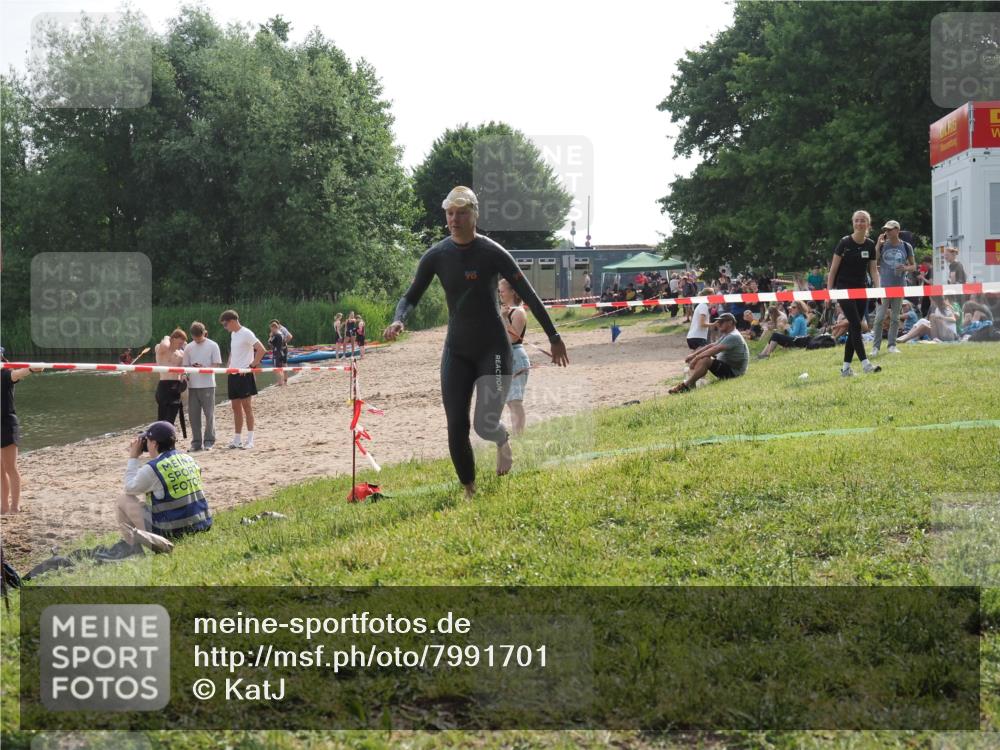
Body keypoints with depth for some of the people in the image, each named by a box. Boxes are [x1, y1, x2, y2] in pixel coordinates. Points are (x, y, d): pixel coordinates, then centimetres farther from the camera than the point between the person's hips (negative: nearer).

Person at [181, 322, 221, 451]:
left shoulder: (212, 346, 0)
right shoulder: (189, 347, 10)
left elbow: (217, 365, -3)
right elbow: (186, 366, 13)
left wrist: (203, 368, -19)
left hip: (207, 384, -3)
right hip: (192, 385, 3)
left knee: (209, 414, -2)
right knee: (194, 415, 4)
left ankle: (208, 441, 6)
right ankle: (196, 442, 11)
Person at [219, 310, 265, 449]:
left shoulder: (246, 333, -11)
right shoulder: (233, 334, 15)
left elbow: (261, 350, -20)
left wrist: (252, 365, -17)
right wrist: (229, 366, 15)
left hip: (244, 374, -8)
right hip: (233, 374, 8)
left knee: (246, 405, -6)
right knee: (236, 407, 9)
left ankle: (250, 439, -2)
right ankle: (237, 439, 14)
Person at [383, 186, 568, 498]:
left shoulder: (492, 253, -11)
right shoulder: (436, 256, -1)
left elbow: (529, 296, -6)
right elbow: (411, 296, 4)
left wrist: (554, 338, -5)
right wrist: (398, 320, -19)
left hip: (494, 349, -3)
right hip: (456, 351, 3)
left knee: (485, 425, -14)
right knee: (456, 429, -3)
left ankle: (502, 442, 25)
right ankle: (469, 491, 17)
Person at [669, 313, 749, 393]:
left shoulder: (734, 336, -18)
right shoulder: (726, 335, 18)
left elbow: (715, 349, -27)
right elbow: (711, 345, 15)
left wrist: (697, 357, -26)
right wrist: (693, 355, 5)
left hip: (733, 371, -11)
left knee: (704, 360, -31)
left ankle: (686, 385, -27)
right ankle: (691, 382, -13)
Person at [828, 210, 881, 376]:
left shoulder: (870, 245, 3)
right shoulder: (845, 242, -10)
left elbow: (873, 269, 7)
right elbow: (833, 267, -7)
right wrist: (829, 290, -10)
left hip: (861, 289, 5)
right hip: (844, 289, -5)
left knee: (853, 328, 5)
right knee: (856, 325, -14)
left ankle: (846, 367, 10)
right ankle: (865, 364, -18)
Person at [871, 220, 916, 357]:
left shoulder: (906, 247, 4)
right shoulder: (882, 245, 1)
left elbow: (914, 266, 9)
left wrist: (906, 268, -13)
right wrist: (878, 244, -14)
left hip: (899, 286, 2)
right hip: (884, 285, -2)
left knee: (895, 317, 8)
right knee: (880, 317, -6)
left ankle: (892, 345, 14)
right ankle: (876, 346, -2)